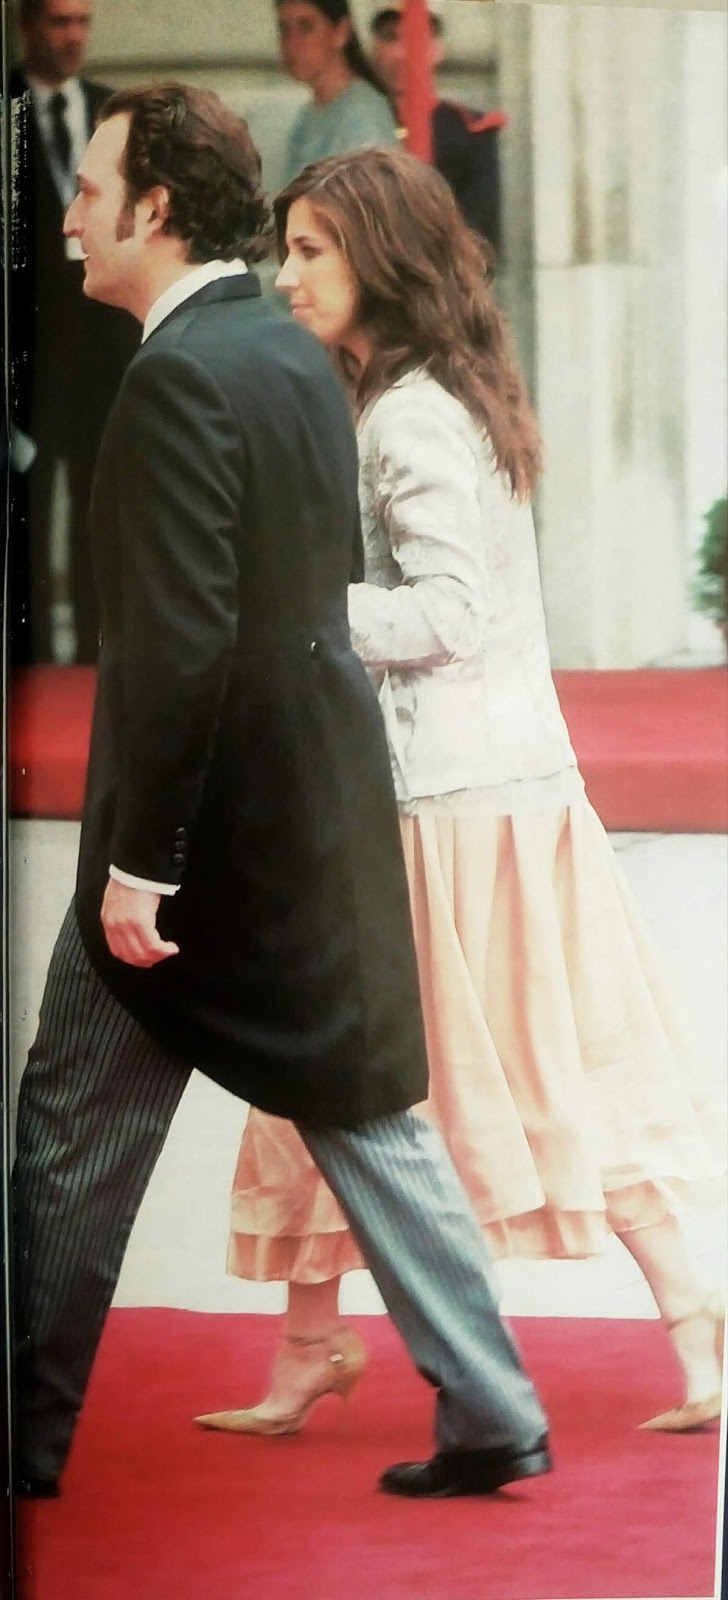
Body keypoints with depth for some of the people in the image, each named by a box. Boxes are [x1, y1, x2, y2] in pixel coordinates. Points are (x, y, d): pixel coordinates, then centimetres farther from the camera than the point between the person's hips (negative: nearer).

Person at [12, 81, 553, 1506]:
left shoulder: (181, 375, -18)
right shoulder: (297, 355, 10)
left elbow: (181, 638, -23)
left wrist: (137, 862, -21)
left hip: (220, 810, -8)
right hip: (328, 803, 8)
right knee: (366, 1111, 12)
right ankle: (490, 1415, 12)